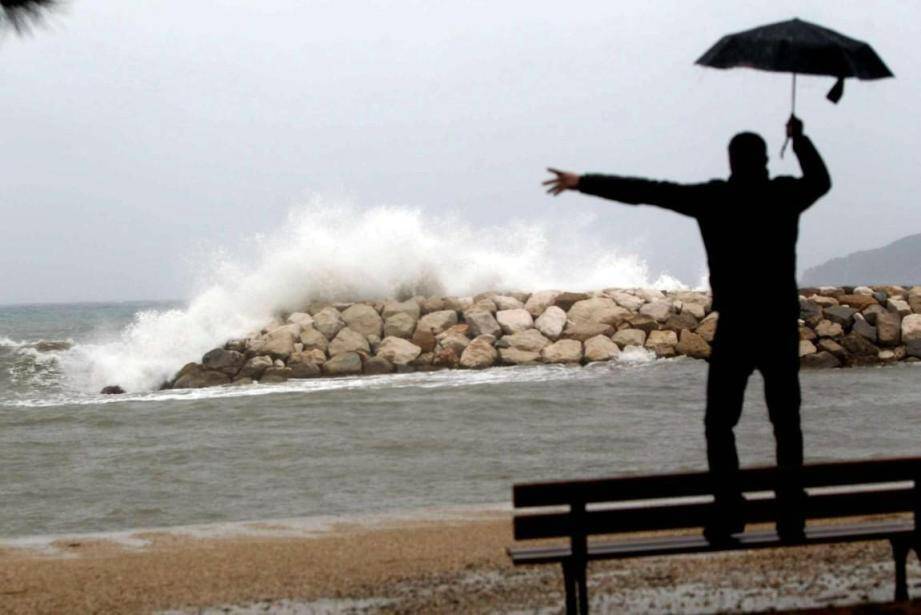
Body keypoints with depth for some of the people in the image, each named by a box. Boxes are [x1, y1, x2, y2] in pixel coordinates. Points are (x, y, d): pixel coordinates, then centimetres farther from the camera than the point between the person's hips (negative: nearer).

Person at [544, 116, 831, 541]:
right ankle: (791, 516, 3)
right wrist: (799, 139, 40)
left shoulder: (714, 198, -3)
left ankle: (729, 512, -4)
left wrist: (582, 183, 5)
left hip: (735, 327, -2)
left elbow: (645, 191, -1)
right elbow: (821, 180, 28)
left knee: (720, 423, 7)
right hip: (782, 327, 2)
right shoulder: (786, 195, 4)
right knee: (786, 424, 8)